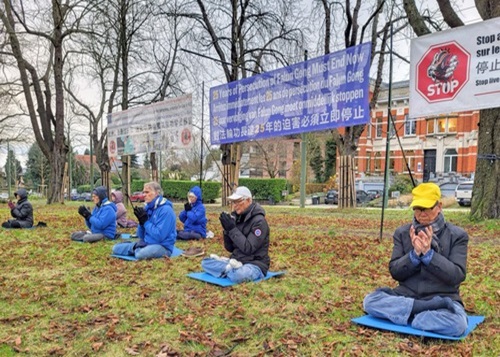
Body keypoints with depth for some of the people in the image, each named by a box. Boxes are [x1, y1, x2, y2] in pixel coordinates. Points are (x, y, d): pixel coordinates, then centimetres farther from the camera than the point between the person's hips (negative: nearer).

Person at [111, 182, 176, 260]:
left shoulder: (166, 210, -15)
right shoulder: (148, 208, 9)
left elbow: (159, 236, -23)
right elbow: (141, 236, 11)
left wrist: (145, 221, -17)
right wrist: (141, 221, -8)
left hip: (162, 246, -7)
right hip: (146, 243, 7)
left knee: (141, 254, -37)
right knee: (116, 248, 0)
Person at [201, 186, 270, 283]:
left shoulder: (259, 221, -14)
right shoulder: (236, 217, 6)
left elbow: (248, 248, -21)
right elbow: (230, 248, 7)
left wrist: (232, 229, -20)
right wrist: (227, 229, -9)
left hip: (255, 264, -7)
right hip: (236, 261, 7)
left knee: (238, 275, -39)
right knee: (205, 263, -4)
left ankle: (229, 269, -10)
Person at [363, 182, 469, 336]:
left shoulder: (457, 235, 0)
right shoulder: (402, 233, 6)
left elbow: (457, 276, -9)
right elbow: (394, 272, 1)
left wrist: (428, 253, -20)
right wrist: (415, 254, -16)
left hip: (442, 298, -3)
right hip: (406, 295, 3)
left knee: (456, 324, -36)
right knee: (370, 300, -24)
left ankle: (401, 316, -18)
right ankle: (432, 308, -21)